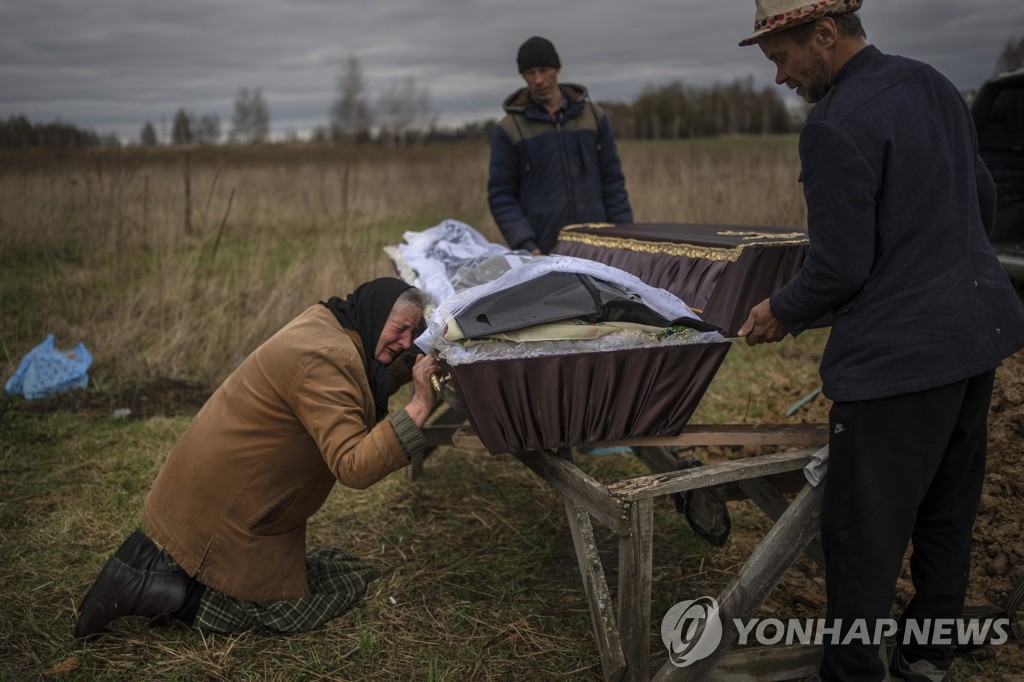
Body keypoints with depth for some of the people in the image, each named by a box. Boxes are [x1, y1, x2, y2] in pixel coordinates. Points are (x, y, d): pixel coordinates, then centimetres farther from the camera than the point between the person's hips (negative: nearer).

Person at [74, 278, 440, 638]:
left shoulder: (323, 323, 3)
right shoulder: (325, 362, -27)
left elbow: (360, 394, 17)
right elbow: (354, 466, -31)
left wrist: (409, 369, 5)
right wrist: (419, 408, -32)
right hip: (223, 513, -10)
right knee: (288, 610, 0)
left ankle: (159, 560, 12)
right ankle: (142, 590, -2)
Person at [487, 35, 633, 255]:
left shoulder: (593, 115, 9)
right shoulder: (509, 129, 2)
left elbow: (612, 181, 11)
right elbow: (500, 196, -1)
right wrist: (525, 246, -12)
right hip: (541, 253, -2)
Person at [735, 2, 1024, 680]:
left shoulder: (834, 126, -19)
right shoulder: (935, 85, 9)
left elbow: (841, 267, -19)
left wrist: (782, 312, -2)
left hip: (900, 353, -10)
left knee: (863, 536, 3)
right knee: (947, 511, 21)